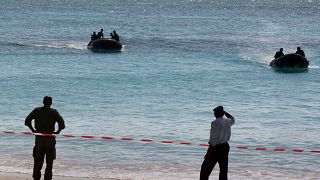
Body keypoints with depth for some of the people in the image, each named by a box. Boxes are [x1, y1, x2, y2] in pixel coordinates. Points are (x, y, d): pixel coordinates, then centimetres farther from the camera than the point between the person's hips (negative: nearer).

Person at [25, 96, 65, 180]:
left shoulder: (36, 110, 3)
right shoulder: (54, 112, -5)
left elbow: (27, 121, -1)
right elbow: (61, 123, -16)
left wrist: (33, 130, 7)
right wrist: (58, 131, -2)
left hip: (39, 138, 2)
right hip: (50, 138, -2)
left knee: (37, 160, 11)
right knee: (49, 160, 6)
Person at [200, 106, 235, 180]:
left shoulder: (215, 123, -18)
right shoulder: (227, 121, 2)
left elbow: (213, 140, -20)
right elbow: (232, 119, 31)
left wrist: (208, 154, -17)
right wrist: (225, 112, 21)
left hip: (216, 148, -7)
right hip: (225, 147, 7)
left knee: (205, 169, 2)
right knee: (223, 170, 11)